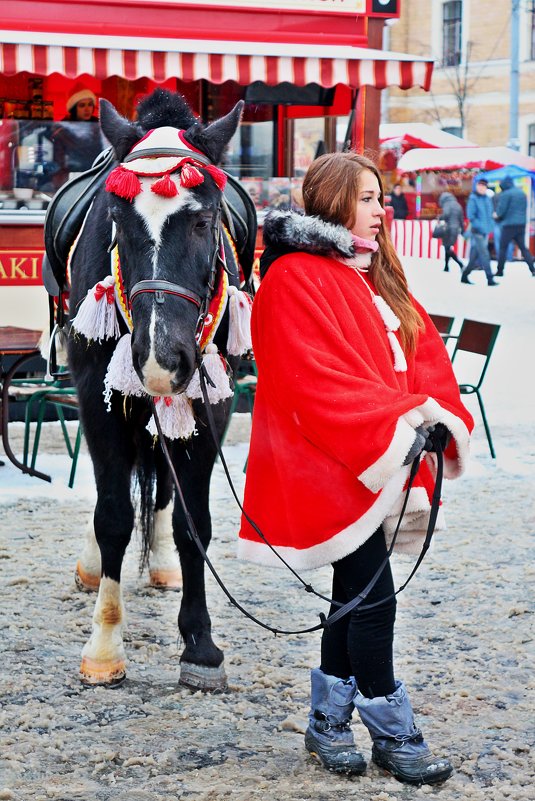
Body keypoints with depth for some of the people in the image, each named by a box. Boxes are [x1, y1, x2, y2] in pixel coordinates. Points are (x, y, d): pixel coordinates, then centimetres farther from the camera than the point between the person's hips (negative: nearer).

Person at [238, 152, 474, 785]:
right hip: (332, 465, -9)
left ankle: (327, 722, 25)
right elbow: (317, 382, -20)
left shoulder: (377, 278, 17)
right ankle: (396, 739, 3)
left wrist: (438, 418, -8)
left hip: (380, 463, 9)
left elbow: (424, 356, 10)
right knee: (373, 599, -6)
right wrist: (395, 428, -24)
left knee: (354, 592, 14)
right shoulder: (294, 280, -11)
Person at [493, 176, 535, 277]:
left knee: (503, 247, 4)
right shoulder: (522, 193, 14)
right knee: (523, 247, 10)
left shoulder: (505, 194, -10)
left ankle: (499, 271, 6)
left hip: (509, 224, -7)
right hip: (522, 224, 7)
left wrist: (496, 215, 10)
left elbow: (501, 210, -10)